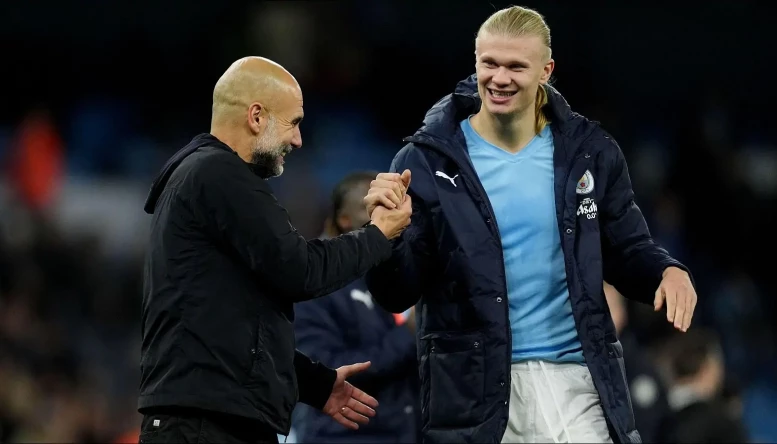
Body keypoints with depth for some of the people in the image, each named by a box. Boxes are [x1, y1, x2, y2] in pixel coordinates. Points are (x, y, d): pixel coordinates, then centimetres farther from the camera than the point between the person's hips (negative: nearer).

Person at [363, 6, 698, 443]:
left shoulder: (588, 151, 3)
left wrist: (668, 272, -9)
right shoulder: (428, 160, -4)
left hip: (575, 376, 1)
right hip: (475, 387, -1)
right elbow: (397, 295, -4)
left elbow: (626, 253, 13)